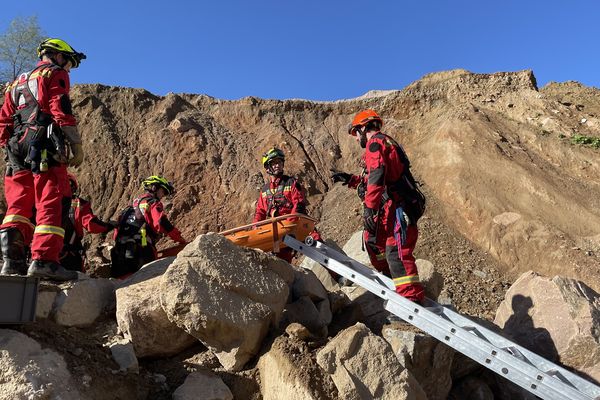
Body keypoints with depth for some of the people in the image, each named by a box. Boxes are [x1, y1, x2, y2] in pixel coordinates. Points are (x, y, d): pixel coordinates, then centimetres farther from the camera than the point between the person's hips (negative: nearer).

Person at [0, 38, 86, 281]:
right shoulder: (55, 74, 7)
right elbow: (61, 111, -8)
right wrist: (77, 147, -9)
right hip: (45, 148, -7)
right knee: (52, 203, -11)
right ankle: (44, 259, -19)